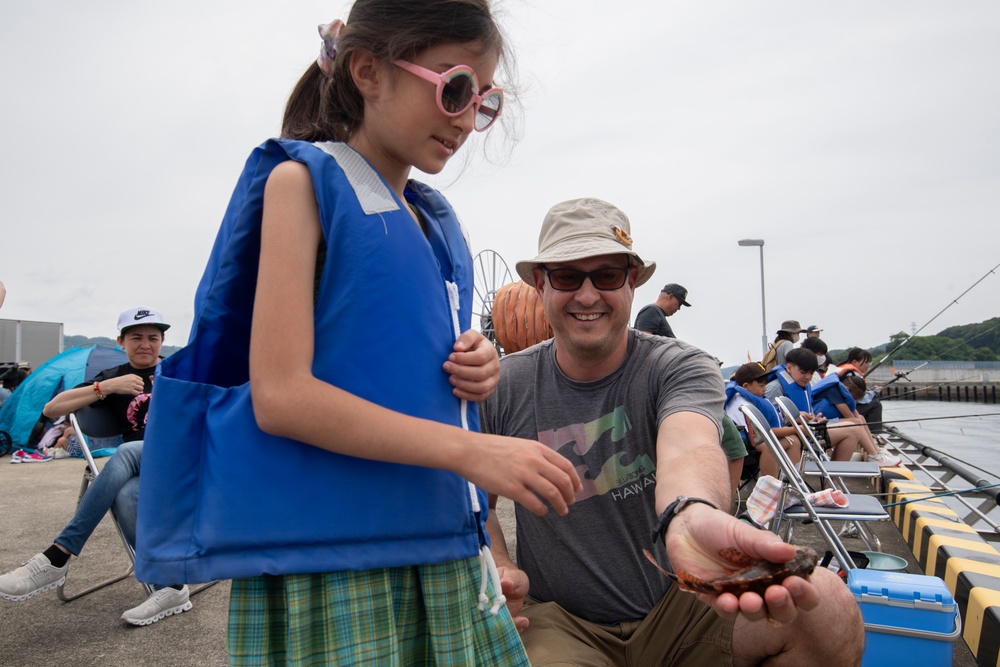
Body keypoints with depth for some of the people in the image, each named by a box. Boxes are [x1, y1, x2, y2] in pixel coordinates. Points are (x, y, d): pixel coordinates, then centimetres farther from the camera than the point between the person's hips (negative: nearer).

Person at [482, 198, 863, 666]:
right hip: (560, 622, 0)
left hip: (678, 607, 1)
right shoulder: (503, 387, -4)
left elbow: (686, 446, -32)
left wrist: (692, 516, -55)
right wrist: (498, 568, -13)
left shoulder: (679, 367, -10)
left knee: (827, 603, -23)